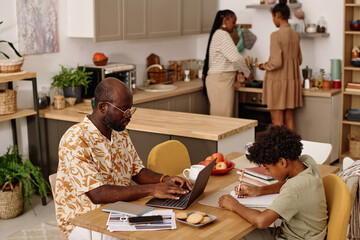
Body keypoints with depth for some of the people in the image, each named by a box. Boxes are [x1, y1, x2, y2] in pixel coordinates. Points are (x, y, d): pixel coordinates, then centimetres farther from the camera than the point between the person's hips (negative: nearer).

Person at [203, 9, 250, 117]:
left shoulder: (220, 35, 19)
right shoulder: (222, 35, -12)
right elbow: (236, 58, -18)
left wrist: (237, 72, 7)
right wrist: (246, 72, -1)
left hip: (221, 80, 10)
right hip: (220, 80, -10)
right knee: (223, 116, -8)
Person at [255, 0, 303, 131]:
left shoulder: (276, 35, -16)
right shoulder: (295, 35, 7)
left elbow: (276, 62, -20)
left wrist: (262, 66, -3)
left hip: (278, 81, -7)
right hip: (292, 80, 7)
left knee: (277, 121, -1)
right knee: (289, 119, 13)